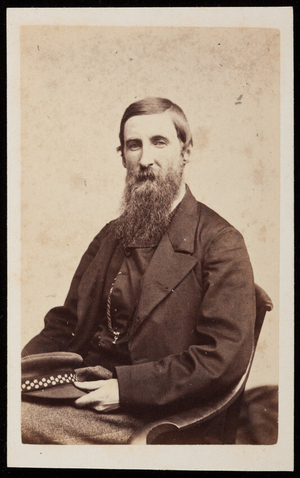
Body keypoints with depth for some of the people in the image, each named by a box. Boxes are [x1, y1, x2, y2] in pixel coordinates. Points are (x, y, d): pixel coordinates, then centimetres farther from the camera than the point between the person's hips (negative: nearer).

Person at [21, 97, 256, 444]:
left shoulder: (221, 244, -7)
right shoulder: (111, 236, 15)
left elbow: (225, 358, -14)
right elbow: (65, 321, 16)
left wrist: (125, 386, -19)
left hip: (141, 413, -6)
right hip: (75, 384, 6)